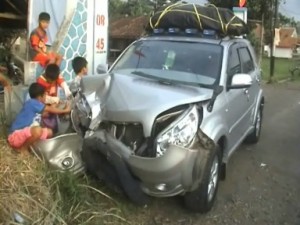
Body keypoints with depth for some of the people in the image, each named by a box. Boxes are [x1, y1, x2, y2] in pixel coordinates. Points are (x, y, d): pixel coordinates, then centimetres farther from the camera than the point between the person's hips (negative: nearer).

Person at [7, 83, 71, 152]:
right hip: (15, 136, -10)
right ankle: (22, 148, -11)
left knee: (49, 132, 12)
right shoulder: (32, 103, -17)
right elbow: (50, 109, -11)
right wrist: (65, 110, -1)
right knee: (38, 130, -36)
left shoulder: (35, 105, 10)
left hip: (25, 133, 10)